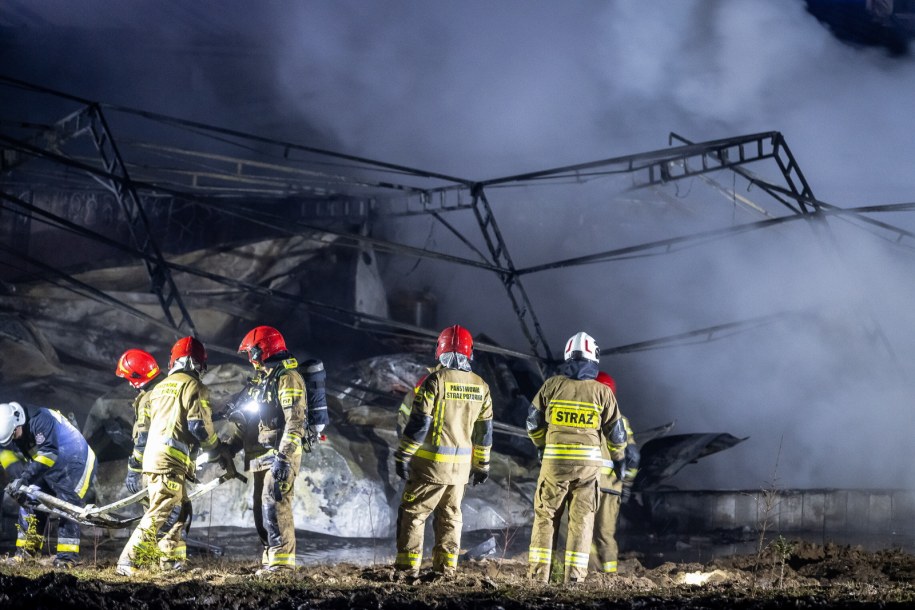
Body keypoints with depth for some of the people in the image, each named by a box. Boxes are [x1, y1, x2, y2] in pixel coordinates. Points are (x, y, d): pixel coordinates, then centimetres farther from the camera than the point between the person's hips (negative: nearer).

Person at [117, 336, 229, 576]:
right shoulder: (193, 386, -3)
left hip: (152, 455, 9)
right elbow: (200, 427, -10)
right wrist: (219, 450, 5)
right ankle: (128, 562, -18)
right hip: (172, 458, -9)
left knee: (181, 511, 15)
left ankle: (172, 561, 13)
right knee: (160, 513, -12)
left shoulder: (159, 388, 22)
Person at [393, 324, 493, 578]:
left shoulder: (435, 380, -13)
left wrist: (403, 455, -8)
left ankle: (408, 566, -2)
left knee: (412, 513, 1)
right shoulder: (480, 386, 5)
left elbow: (419, 422, -14)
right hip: (461, 465, 5)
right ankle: (446, 568, 13)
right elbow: (484, 430, 12)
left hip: (430, 462, -5)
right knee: (450, 515, 14)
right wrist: (482, 464, 21)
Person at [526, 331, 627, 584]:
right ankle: (574, 575, 0)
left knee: (545, 515, 8)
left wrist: (541, 446, 27)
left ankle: (538, 572, 4)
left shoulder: (552, 385, 0)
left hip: (554, 459, 0)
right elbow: (615, 431, 5)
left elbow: (534, 421, 8)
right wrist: (618, 458, 22)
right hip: (588, 462, 0)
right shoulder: (602, 391, -1)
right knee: (581, 519, 5)